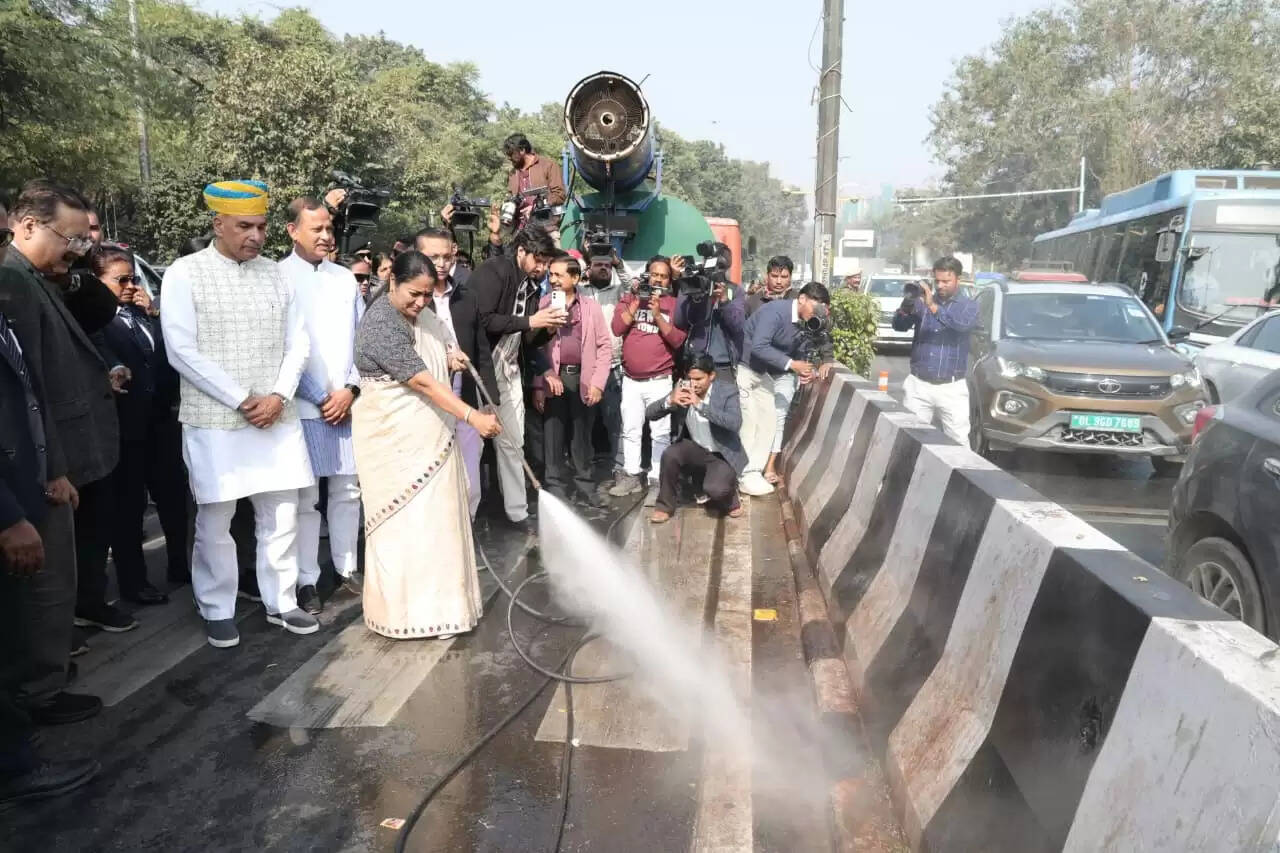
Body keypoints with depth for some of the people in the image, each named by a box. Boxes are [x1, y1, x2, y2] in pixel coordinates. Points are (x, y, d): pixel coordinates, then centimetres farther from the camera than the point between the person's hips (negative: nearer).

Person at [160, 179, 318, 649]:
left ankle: (281, 602, 24)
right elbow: (181, 350, -10)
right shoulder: (185, 272, -4)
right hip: (214, 420, -3)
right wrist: (241, 399, -13)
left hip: (277, 416, 4)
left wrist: (279, 396, -7)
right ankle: (217, 610, 22)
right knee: (216, 520, 6)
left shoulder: (274, 273, 8)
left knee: (282, 514, 9)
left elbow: (298, 341, 7)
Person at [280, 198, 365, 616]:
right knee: (305, 497, 2)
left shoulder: (346, 278, 10)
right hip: (304, 406, -4)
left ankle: (346, 569, 23)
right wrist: (321, 397, -8)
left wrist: (350, 389, -4)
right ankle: (306, 581, 12)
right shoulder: (278, 278, -4)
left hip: (348, 403, 4)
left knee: (347, 490, 10)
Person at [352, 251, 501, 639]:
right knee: (405, 521, -1)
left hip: (427, 432, 8)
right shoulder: (381, 324, -21)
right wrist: (472, 416, -31)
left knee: (434, 516, 11)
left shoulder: (418, 313, 7)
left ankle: (435, 601, 23)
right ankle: (404, 609, 12)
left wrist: (448, 355, 4)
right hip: (395, 436, -8)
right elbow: (422, 381, -27)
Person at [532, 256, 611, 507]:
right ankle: (556, 490, 11)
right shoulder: (542, 304, 2)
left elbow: (605, 347, 4)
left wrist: (597, 382, -4)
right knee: (553, 436, 2)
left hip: (583, 378, 1)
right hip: (552, 379, -1)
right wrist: (537, 384, -7)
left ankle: (585, 488, 19)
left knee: (582, 436, 8)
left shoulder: (591, 306, 6)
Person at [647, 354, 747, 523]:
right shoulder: (682, 389, -6)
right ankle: (664, 506, -5)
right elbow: (649, 413, -7)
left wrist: (700, 405, -36)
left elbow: (735, 423, -32)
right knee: (670, 455, -26)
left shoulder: (728, 390, -15)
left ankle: (729, 499, 10)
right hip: (696, 449, 3)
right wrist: (669, 401, -29)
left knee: (715, 490, -29)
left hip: (723, 455, -3)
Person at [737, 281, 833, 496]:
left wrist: (802, 366, -5)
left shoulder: (801, 322, 4)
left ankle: (755, 472, 10)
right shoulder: (775, 310, -22)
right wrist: (791, 364, -28)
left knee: (769, 421, 4)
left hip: (762, 373, 9)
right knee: (750, 421, -10)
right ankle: (746, 476, -3)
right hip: (742, 367, -9)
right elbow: (758, 347, -32)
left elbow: (793, 350, 16)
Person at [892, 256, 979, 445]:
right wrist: (906, 307, -24)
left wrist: (933, 306, -30)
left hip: (951, 388, -2)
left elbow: (963, 324, -20)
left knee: (958, 442, -1)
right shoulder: (922, 301, 7)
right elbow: (899, 326, -3)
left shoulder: (968, 305, 2)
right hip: (918, 385, 2)